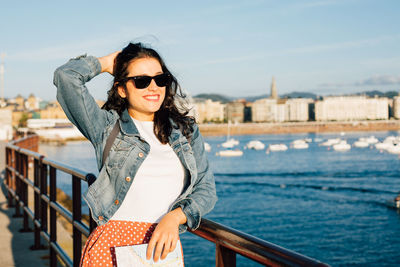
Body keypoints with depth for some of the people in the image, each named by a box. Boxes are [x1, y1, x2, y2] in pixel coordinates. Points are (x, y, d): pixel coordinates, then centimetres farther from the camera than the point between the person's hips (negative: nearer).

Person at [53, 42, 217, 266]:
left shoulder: (187, 130, 11)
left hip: (166, 246, 3)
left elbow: (206, 189, 7)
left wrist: (174, 218, -11)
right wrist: (105, 63, 9)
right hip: (113, 246, -3)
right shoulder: (107, 126, 3)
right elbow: (67, 76, -9)